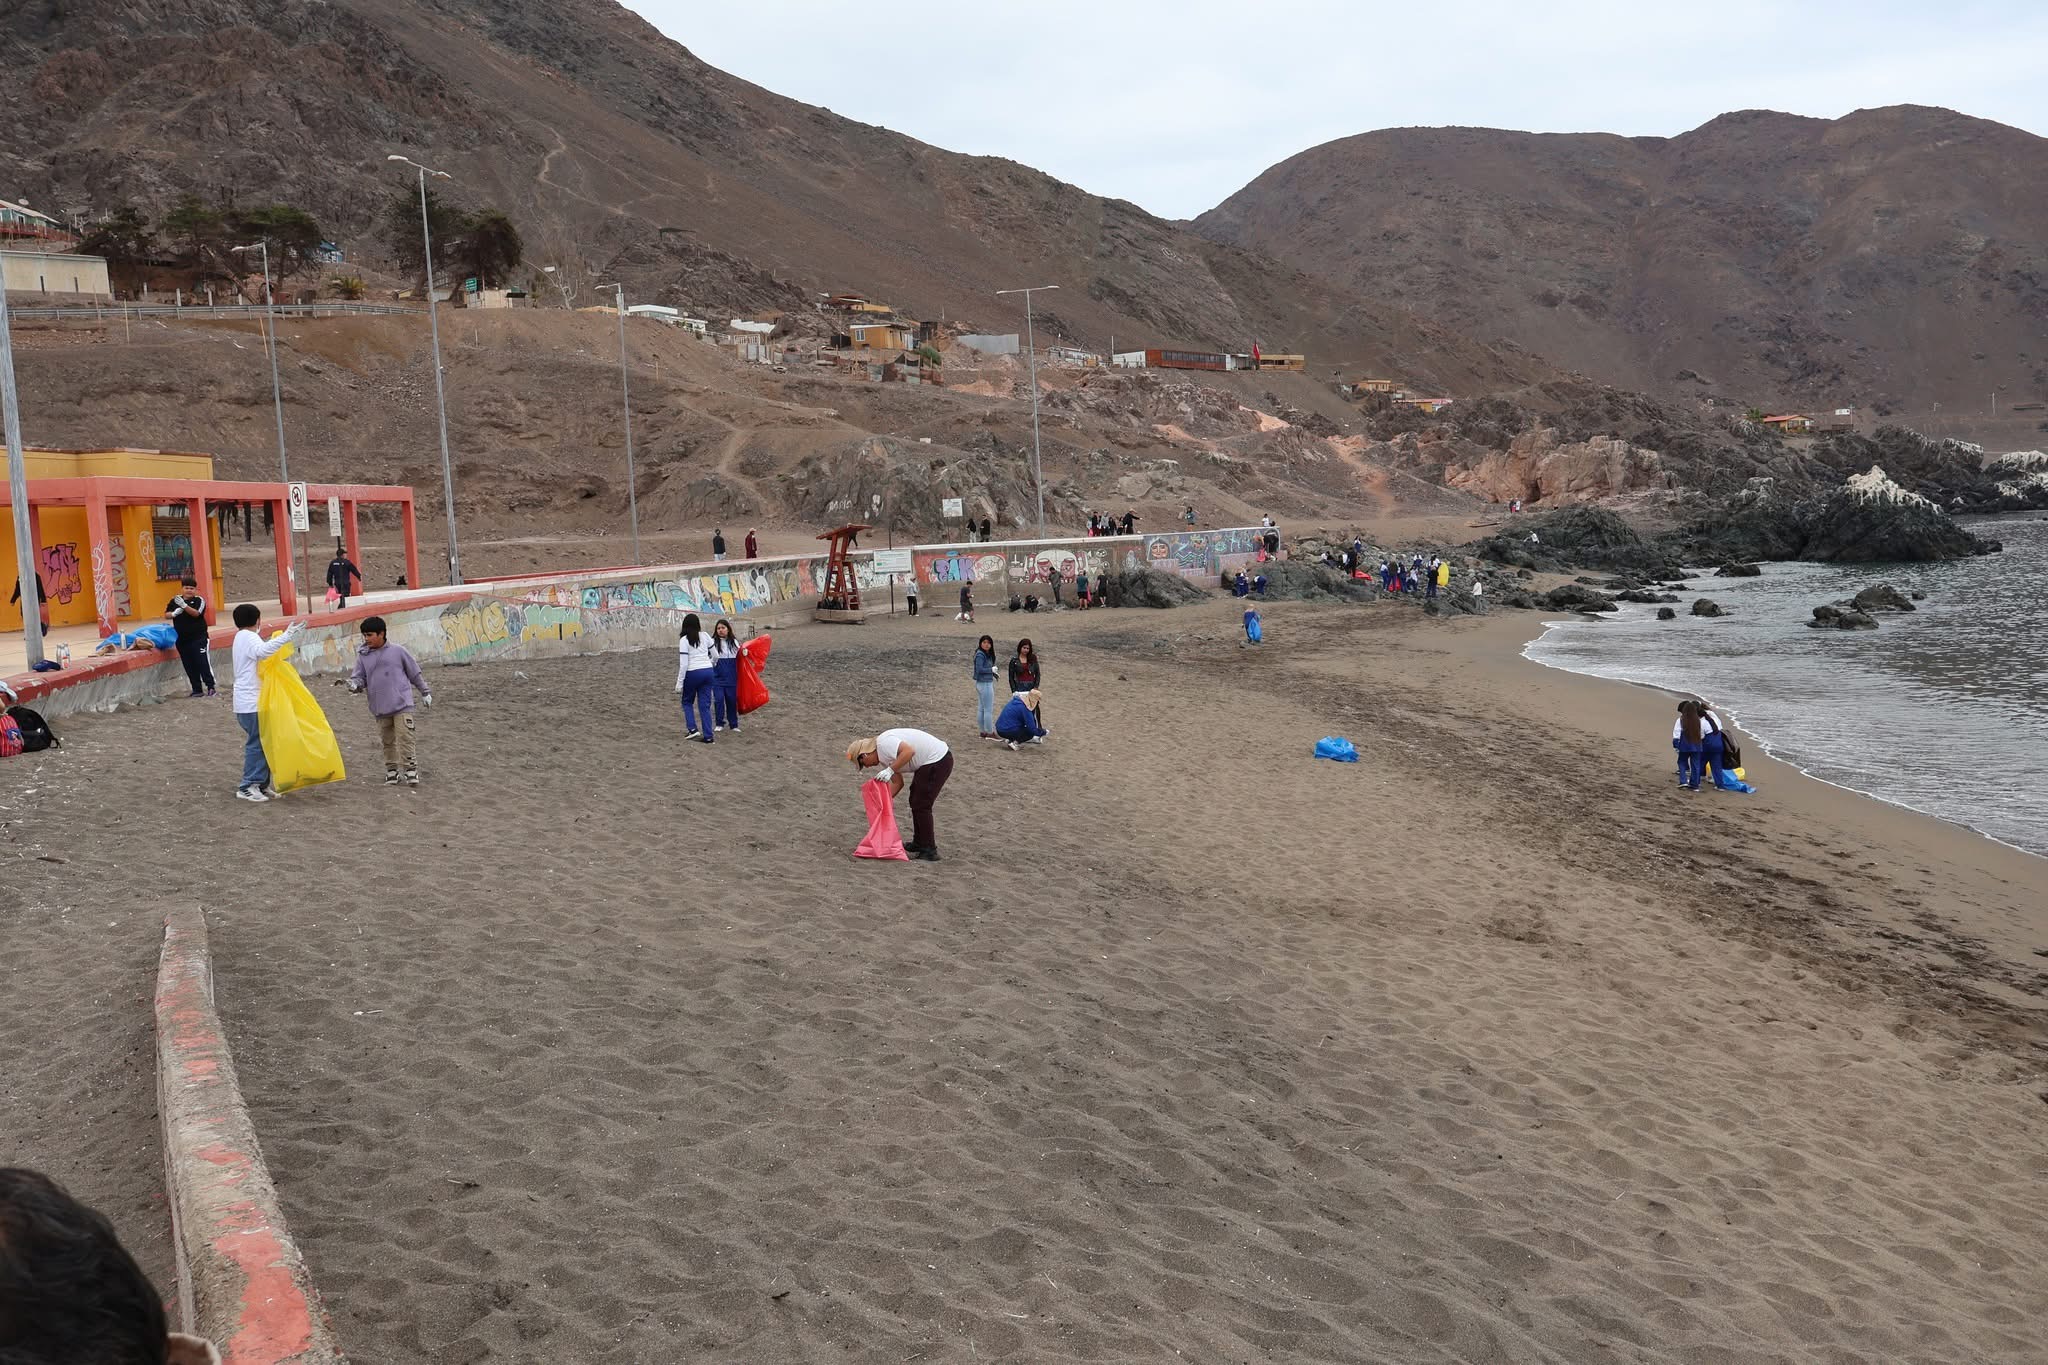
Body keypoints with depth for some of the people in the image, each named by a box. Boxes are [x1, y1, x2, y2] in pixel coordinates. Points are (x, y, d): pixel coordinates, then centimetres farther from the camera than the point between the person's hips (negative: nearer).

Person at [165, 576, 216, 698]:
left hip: (198, 637, -5)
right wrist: (174, 614, -12)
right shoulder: (175, 600, 9)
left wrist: (184, 605, -33)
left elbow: (196, 613, -19)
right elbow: (166, 614, 9)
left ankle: (210, 688, -8)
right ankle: (197, 689, 13)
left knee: (203, 662, -10)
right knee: (189, 665, 7)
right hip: (182, 639, 5)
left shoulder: (199, 600, -3)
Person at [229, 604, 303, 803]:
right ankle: (248, 787, -2)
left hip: (249, 701, 10)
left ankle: (261, 784, 15)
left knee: (262, 742, 12)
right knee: (257, 743, -6)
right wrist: (286, 636, -41)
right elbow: (262, 651, -35)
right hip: (252, 703, -10)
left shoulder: (241, 637, 19)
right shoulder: (249, 637, -13)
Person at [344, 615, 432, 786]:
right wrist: (355, 684, -16)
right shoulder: (363, 656, 7)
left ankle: (411, 770, -6)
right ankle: (392, 772, 20)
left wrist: (425, 692, 14)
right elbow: (359, 677, 8)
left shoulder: (398, 651, 0)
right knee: (387, 741, 11)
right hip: (379, 707, 4)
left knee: (404, 737, -11)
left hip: (401, 703, -3)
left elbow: (414, 673, 8)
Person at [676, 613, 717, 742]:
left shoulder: (684, 640, -8)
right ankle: (708, 736, 4)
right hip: (708, 672, 4)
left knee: (687, 702, 18)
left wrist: (679, 683, -7)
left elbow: (683, 664, -12)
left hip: (693, 673, -4)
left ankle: (692, 729, 2)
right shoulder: (705, 636, 4)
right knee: (705, 705, 8)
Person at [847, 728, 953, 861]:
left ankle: (929, 852, -2)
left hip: (938, 759, -11)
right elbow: (898, 783, 13)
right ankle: (918, 843, 32)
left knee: (921, 806, -7)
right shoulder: (883, 757, 13)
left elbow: (909, 751, -33)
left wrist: (890, 770, -27)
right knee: (916, 803, 21)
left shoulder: (884, 743, -18)